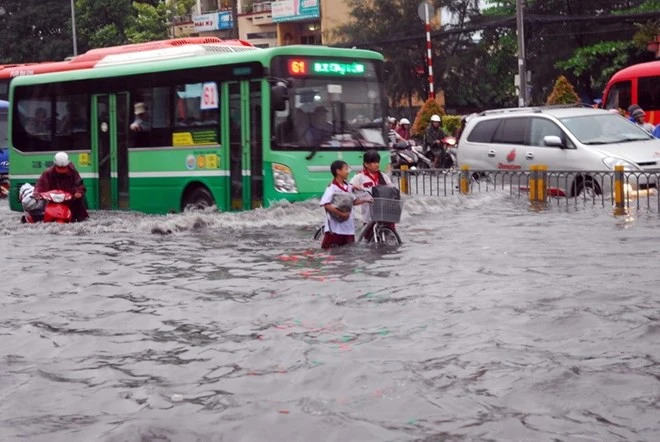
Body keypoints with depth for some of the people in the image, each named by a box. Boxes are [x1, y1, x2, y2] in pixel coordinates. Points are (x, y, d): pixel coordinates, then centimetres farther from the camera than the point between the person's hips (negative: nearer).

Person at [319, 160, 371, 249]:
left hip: (348, 227, 8)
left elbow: (353, 201, 21)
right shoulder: (332, 188, -14)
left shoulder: (348, 186, 10)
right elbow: (326, 205, -24)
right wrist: (341, 214, -22)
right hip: (335, 227, -8)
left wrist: (365, 200, 6)